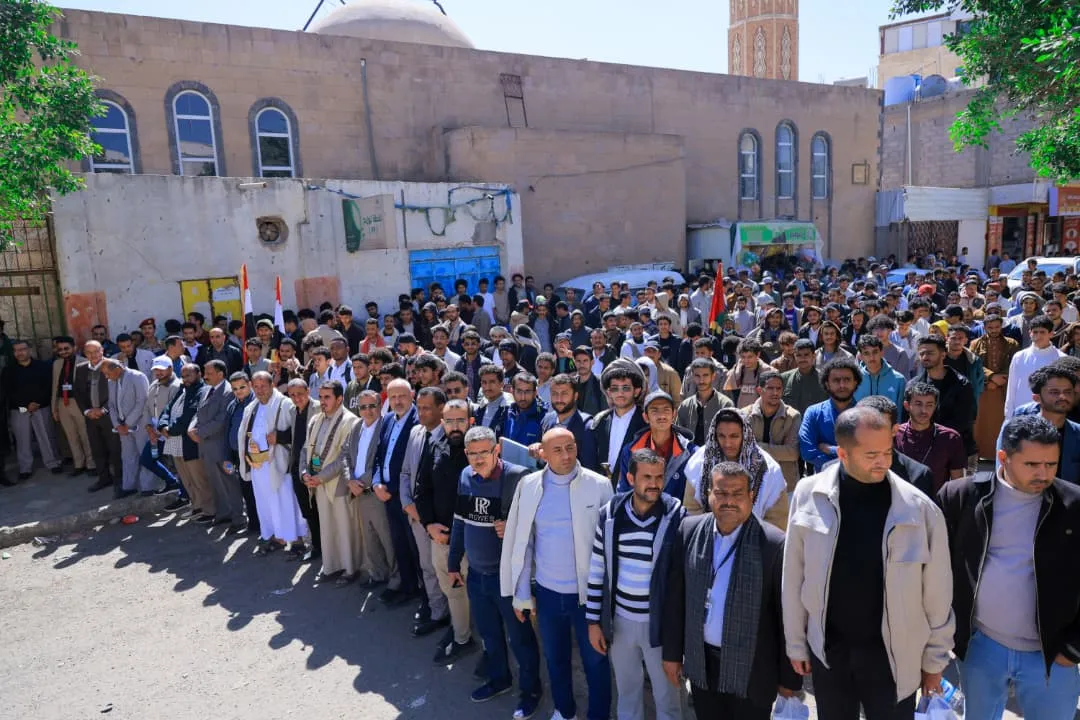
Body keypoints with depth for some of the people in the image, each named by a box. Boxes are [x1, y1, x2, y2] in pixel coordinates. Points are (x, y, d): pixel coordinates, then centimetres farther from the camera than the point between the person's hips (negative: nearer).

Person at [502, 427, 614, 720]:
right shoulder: (528, 486, -7)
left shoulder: (599, 485, -14)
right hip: (547, 592, 3)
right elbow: (519, 541, -1)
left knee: (595, 660, 15)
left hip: (589, 592, -2)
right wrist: (521, 593, 1)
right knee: (555, 658, 22)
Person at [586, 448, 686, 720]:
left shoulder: (677, 517, -14)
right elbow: (597, 571, 0)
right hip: (620, 620, 2)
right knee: (627, 690, 22)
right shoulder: (609, 514, -7)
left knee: (666, 694, 16)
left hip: (660, 622, -2)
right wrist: (593, 621, 2)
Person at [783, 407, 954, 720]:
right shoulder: (808, 495, -13)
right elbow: (794, 577, -3)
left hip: (892, 655, -1)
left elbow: (937, 593, -4)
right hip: (827, 651, 1)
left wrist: (935, 659, 3)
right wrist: (796, 643, 3)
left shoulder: (920, 509, -16)